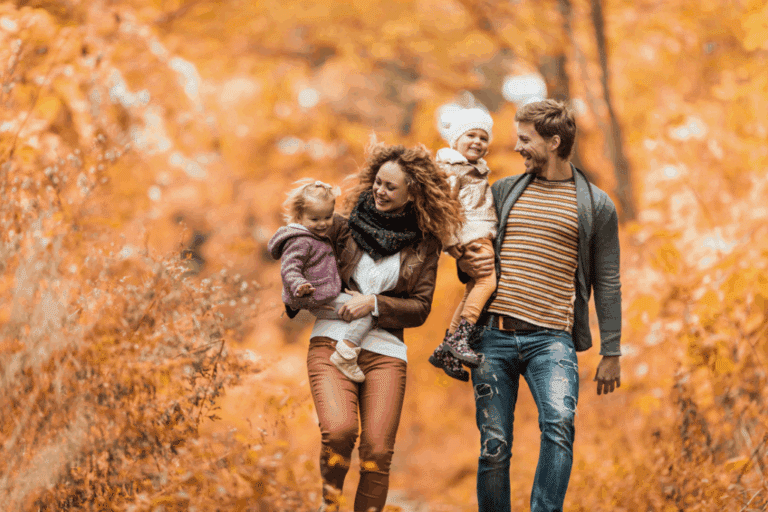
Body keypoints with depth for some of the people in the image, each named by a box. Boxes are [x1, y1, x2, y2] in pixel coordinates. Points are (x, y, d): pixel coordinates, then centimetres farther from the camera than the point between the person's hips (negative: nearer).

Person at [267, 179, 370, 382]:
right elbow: (289, 269, -28)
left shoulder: (316, 237, 14)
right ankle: (345, 356, -24)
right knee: (365, 312, -20)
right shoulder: (300, 243, -18)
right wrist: (299, 286, -45)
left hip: (327, 297, 11)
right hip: (318, 302, -11)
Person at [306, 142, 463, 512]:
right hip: (332, 342, -1)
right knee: (339, 430, -24)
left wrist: (374, 304, -8)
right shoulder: (345, 226, 7)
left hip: (385, 352, 1)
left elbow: (420, 308, 6)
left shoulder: (425, 244, 8)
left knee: (377, 453, -9)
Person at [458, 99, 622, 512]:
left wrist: (611, 354, 3)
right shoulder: (504, 192, 15)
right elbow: (471, 247, 26)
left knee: (559, 423, -26)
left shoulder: (596, 206, 7)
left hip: (551, 339, -3)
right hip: (494, 335, 3)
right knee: (494, 446, 1)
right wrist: (466, 266, 0)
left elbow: (607, 283, 8)